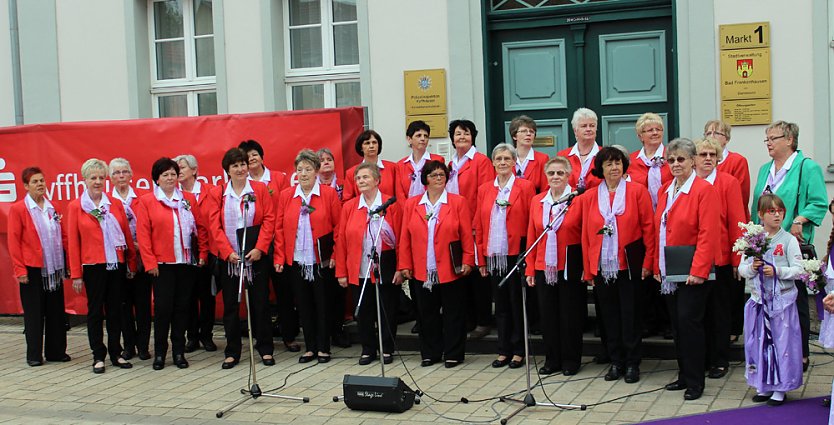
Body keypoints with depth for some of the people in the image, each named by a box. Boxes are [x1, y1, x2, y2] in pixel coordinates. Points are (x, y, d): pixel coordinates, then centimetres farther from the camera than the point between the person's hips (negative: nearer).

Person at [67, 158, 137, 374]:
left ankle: (116, 353, 19)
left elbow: (127, 235, 9)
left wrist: (131, 263, 7)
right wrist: (76, 274, -4)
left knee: (115, 309, 9)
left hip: (117, 264, 3)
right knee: (95, 310, 4)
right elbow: (73, 242, -2)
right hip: (93, 265, -3)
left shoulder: (115, 205, 7)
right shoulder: (75, 207, -1)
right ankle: (98, 356, 12)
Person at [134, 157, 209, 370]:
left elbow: (201, 227, 10)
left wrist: (203, 253, 2)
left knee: (182, 307, 7)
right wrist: (149, 262, -8)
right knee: (163, 307, 0)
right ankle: (159, 353, 12)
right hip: (162, 264, -3)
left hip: (187, 263, 3)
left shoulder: (188, 199, 9)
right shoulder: (146, 201, 0)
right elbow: (143, 234, -4)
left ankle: (179, 352, 16)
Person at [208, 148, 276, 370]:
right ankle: (232, 352, 16)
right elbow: (214, 226, -2)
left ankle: (265, 349, 15)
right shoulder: (217, 193, 3)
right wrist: (228, 252, -12)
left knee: (260, 301, 5)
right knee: (230, 304, 7)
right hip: (228, 257, 1)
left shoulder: (260, 189, 2)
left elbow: (269, 219, -3)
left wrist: (260, 248, -12)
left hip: (256, 255, -1)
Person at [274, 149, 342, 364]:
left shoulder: (329, 194, -3)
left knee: (323, 304, 5)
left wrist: (335, 255, -9)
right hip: (296, 261, 3)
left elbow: (339, 226, -3)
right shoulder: (285, 196, 5)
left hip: (322, 261, -3)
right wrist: (279, 257, -1)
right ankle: (310, 348, 20)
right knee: (304, 305, 9)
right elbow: (279, 228, 6)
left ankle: (323, 348, 16)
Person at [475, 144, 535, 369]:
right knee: (501, 304, 10)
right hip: (494, 256, 4)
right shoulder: (484, 190, 9)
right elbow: (479, 226, 10)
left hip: (517, 255, -4)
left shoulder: (525, 187, -2)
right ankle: (504, 351, 18)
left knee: (517, 303, 4)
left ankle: (518, 351, 13)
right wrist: (481, 259, 5)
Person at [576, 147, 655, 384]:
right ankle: (616, 362, 20)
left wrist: (648, 262, -8)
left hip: (630, 265, -3)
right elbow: (586, 234, 6)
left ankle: (632, 364, 14)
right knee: (609, 316, 9)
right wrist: (588, 269, 4)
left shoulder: (637, 191, -2)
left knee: (630, 315, 3)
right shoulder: (588, 197, 5)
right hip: (602, 266, 3)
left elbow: (648, 228, -3)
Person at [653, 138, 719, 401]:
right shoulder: (665, 191, 12)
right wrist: (657, 266, 12)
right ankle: (684, 376, 21)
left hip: (692, 273, -7)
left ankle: (695, 382, 3)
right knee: (677, 323, 11)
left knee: (689, 321, -7)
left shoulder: (704, 190, -10)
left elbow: (708, 234, -16)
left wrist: (698, 270, -21)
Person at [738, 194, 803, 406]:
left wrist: (777, 271, -19)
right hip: (758, 300, 3)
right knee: (759, 343, 9)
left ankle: (780, 389, 11)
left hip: (782, 300, -3)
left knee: (782, 343, 1)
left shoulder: (788, 240, -5)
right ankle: (764, 386, 22)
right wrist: (752, 268, -14)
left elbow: (798, 269, -7)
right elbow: (741, 269, 6)